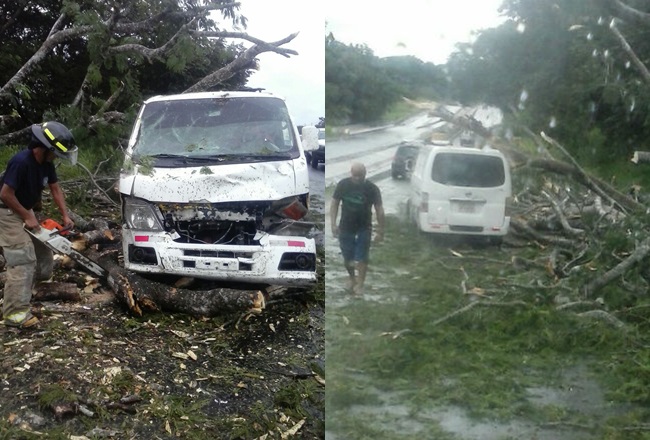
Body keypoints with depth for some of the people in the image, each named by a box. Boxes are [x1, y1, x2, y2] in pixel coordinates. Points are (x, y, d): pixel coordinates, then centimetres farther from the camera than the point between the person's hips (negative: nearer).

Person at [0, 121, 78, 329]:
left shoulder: (46, 163, -3)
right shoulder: (21, 162, -28)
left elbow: (55, 189, 8)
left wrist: (65, 215, 0)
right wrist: (27, 217, -19)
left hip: (24, 211, 9)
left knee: (43, 256, 12)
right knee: (23, 260, -17)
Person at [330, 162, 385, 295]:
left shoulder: (372, 188, -14)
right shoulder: (342, 185, -10)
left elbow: (379, 209, -9)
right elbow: (335, 203, 0)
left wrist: (380, 231, -10)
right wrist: (333, 224, -7)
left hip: (364, 229, -2)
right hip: (345, 227, 2)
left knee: (362, 258, 1)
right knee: (347, 258, 10)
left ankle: (360, 283, 18)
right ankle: (352, 277, 38)